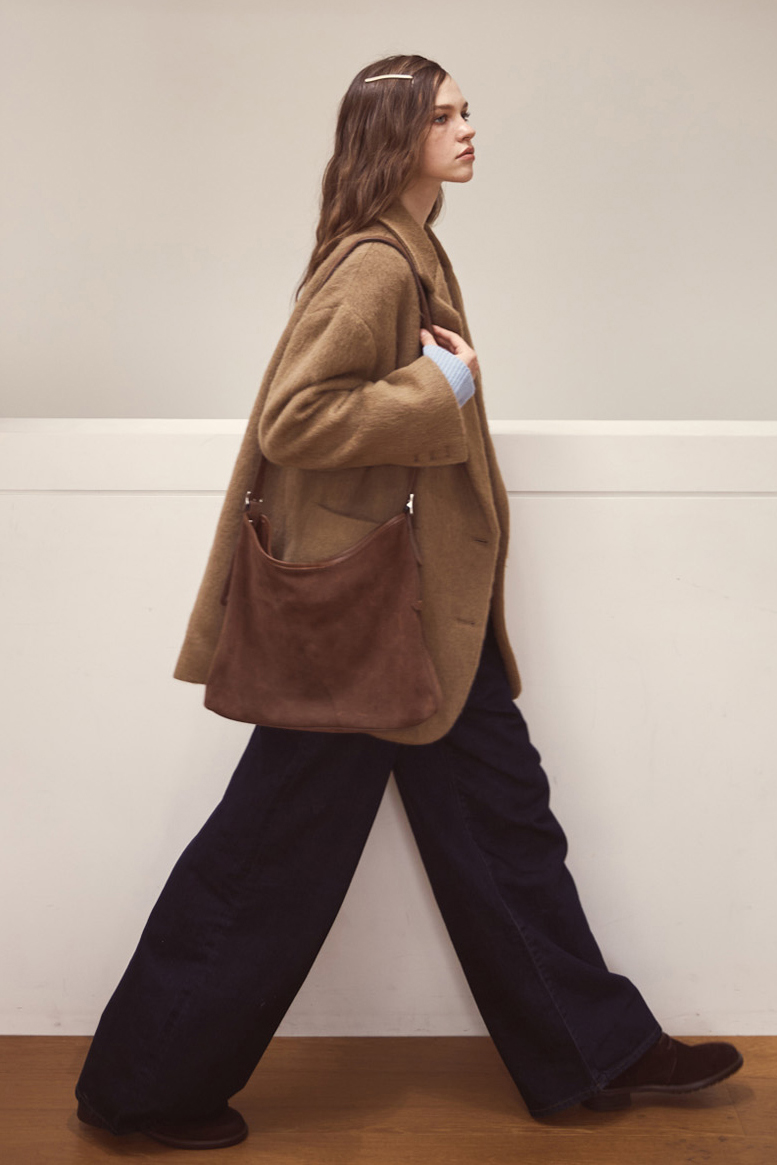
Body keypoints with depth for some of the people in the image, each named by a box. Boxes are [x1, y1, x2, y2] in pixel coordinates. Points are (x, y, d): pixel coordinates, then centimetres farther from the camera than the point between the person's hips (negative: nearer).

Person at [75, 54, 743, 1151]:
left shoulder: (411, 254, 13)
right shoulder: (373, 265, -17)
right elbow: (293, 420, -25)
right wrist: (441, 386, -20)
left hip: (431, 609, 10)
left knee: (500, 811, 14)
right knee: (279, 853, 1)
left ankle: (598, 1051, 28)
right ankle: (147, 1086, 20)